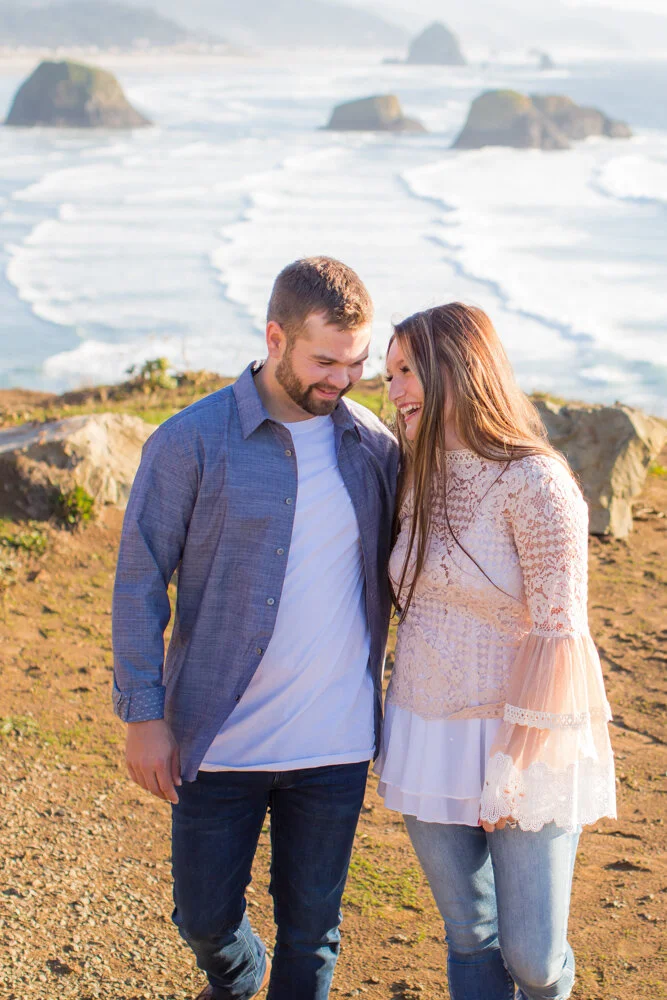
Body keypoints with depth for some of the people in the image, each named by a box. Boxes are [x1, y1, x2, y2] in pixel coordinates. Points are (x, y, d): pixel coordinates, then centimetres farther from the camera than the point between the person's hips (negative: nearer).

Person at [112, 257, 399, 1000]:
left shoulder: (375, 448, 1)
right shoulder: (191, 443, -9)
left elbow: (392, 574, 12)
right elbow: (139, 583, -6)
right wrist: (143, 716, -9)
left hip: (335, 744, 2)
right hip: (218, 740, -2)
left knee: (311, 927, 11)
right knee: (204, 914, 12)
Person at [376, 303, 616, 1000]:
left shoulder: (534, 481, -17)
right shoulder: (419, 480, 6)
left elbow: (557, 633, -18)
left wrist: (511, 766, -18)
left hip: (522, 735, -6)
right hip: (428, 735, 6)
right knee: (468, 936, 12)